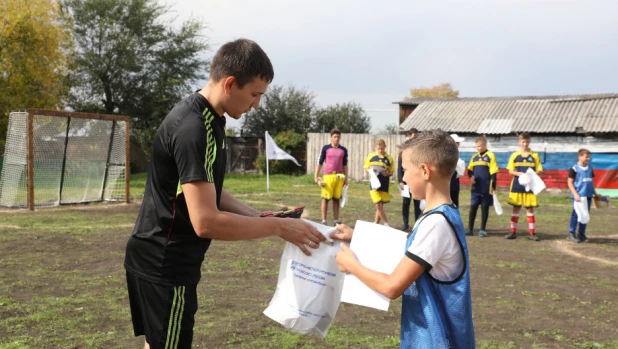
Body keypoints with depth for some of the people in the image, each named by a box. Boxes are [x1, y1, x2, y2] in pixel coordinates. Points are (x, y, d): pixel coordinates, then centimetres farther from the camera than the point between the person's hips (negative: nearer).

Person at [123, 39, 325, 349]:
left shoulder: (206, 118, 6)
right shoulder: (194, 129, -26)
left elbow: (208, 192, 13)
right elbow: (206, 222, -31)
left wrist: (259, 217, 1)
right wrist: (278, 226, -23)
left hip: (161, 259, 10)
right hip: (164, 264, -10)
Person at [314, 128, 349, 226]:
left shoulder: (343, 150, 10)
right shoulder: (326, 148, 3)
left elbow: (345, 165, 15)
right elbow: (320, 163, 6)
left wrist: (346, 179, 12)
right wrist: (316, 176, 0)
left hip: (339, 177, 3)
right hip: (328, 176, -2)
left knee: (336, 199, 7)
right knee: (326, 198, -2)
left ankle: (336, 221, 12)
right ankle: (324, 221, 2)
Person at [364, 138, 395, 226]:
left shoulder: (389, 159, -1)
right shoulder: (371, 156, 0)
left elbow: (391, 172, 5)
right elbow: (366, 168, 9)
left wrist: (387, 174, -18)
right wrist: (371, 170, -13)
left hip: (384, 186, 1)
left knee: (380, 206, 9)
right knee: (378, 206, -8)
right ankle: (387, 224, 5)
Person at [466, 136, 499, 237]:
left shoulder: (490, 156, -4)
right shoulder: (474, 157, 12)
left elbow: (493, 173, -7)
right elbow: (469, 170, 18)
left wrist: (492, 186, -12)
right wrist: (471, 176, -5)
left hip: (486, 188, -4)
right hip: (476, 188, 4)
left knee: (484, 208, 3)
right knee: (473, 207, 3)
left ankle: (482, 230, 10)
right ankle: (470, 229, 8)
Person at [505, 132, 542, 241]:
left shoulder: (534, 155, 4)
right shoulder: (514, 155, 4)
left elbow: (539, 170, 3)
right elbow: (510, 171, 3)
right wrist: (519, 174, -14)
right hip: (517, 186, 0)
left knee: (530, 208, 3)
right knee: (516, 208, 5)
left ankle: (531, 232, 8)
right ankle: (513, 231, 11)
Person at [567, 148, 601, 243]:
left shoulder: (590, 168, 12)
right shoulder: (574, 169, -7)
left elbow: (591, 181, 20)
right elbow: (570, 182, -8)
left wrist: (595, 193, 18)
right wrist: (575, 194, -16)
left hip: (588, 196, 6)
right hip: (578, 196, -6)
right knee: (576, 214, -3)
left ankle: (582, 234, 17)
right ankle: (571, 234, 7)